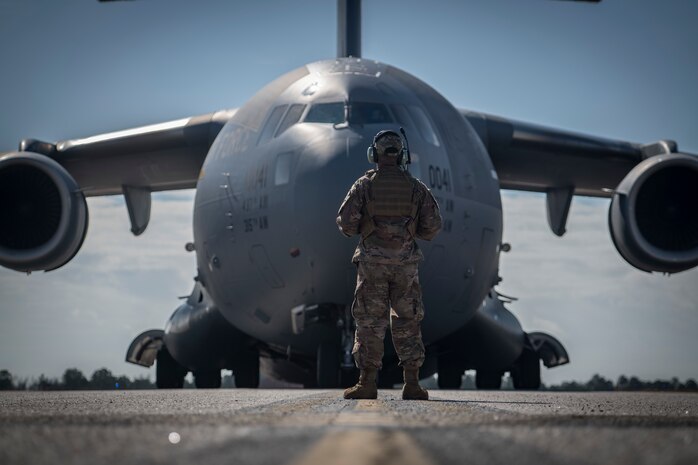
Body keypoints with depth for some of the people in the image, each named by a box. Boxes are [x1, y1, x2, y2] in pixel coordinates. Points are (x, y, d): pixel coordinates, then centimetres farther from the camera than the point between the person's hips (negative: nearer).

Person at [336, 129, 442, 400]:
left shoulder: (364, 185, -1)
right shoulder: (416, 187, 4)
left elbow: (346, 220, -8)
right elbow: (433, 224, 1)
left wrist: (352, 230, 15)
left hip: (372, 262, -1)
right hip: (405, 263, 2)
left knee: (370, 323, 3)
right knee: (407, 323, 7)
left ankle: (367, 384, -1)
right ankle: (412, 385, 1)